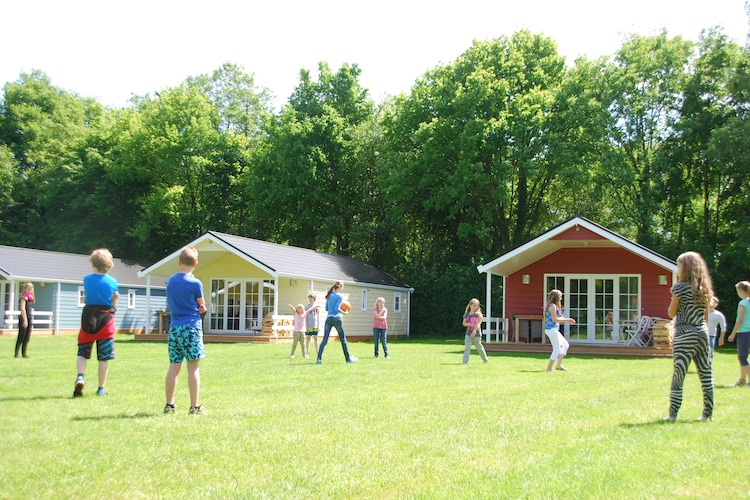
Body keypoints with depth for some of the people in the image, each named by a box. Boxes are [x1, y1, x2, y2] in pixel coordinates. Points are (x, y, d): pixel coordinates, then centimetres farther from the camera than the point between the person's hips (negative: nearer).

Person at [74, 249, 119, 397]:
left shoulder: (87, 279, 1)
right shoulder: (113, 282, -1)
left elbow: (87, 296, 10)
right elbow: (113, 304, 1)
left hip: (88, 318, 1)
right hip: (106, 320, 0)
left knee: (83, 352, 10)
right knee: (104, 357, 5)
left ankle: (80, 377, -15)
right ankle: (101, 388, 9)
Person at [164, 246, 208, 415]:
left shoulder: (170, 281, 8)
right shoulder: (195, 283, -8)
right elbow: (202, 306, 2)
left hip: (174, 327, 5)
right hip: (191, 326, -5)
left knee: (174, 367, 10)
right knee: (193, 367, -2)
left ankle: (169, 404, 13)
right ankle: (195, 406, 0)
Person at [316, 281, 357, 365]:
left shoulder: (329, 296, 12)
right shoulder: (340, 297, -6)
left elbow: (326, 309, 15)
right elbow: (336, 309, -15)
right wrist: (343, 312, -1)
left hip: (328, 319, 5)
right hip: (336, 319, -5)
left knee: (324, 340, -1)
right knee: (343, 339, 8)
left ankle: (319, 359, -13)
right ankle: (348, 358, 15)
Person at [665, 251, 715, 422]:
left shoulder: (680, 287, -8)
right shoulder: (705, 289, 11)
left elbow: (671, 313, -4)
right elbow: (706, 316, 15)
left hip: (685, 335, -6)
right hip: (702, 334, 6)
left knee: (678, 375, -5)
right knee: (706, 374, 8)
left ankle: (673, 414, -7)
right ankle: (708, 413, 12)